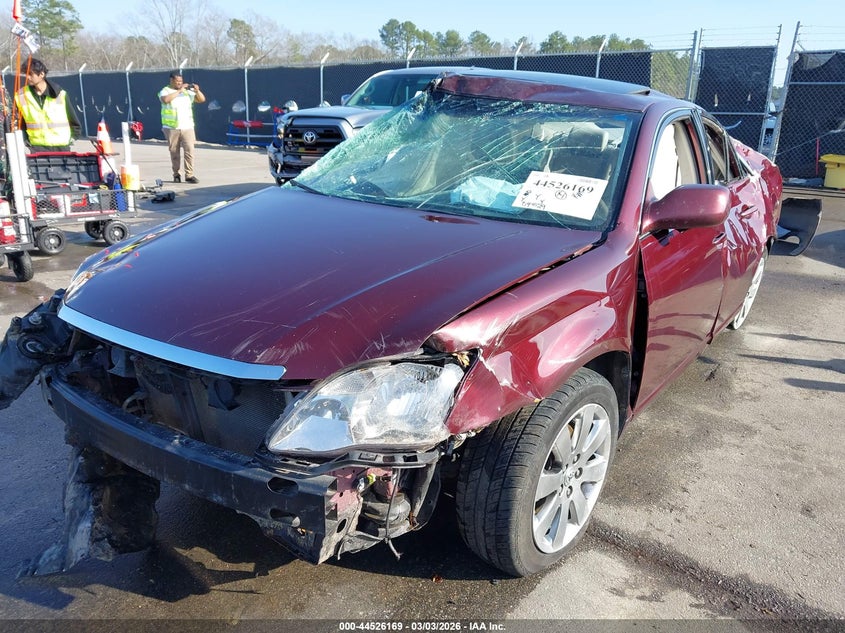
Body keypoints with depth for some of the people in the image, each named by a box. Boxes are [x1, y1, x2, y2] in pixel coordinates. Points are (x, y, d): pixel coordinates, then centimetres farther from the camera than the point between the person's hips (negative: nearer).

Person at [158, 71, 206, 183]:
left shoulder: (187, 91, 12)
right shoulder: (165, 91, 2)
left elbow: (202, 100, 11)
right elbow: (166, 100, -21)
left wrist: (197, 91, -8)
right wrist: (179, 91, -19)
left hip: (187, 127, 2)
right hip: (172, 128, -2)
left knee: (189, 150, -9)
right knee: (174, 152, 5)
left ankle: (189, 175, -7)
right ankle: (176, 174, 17)